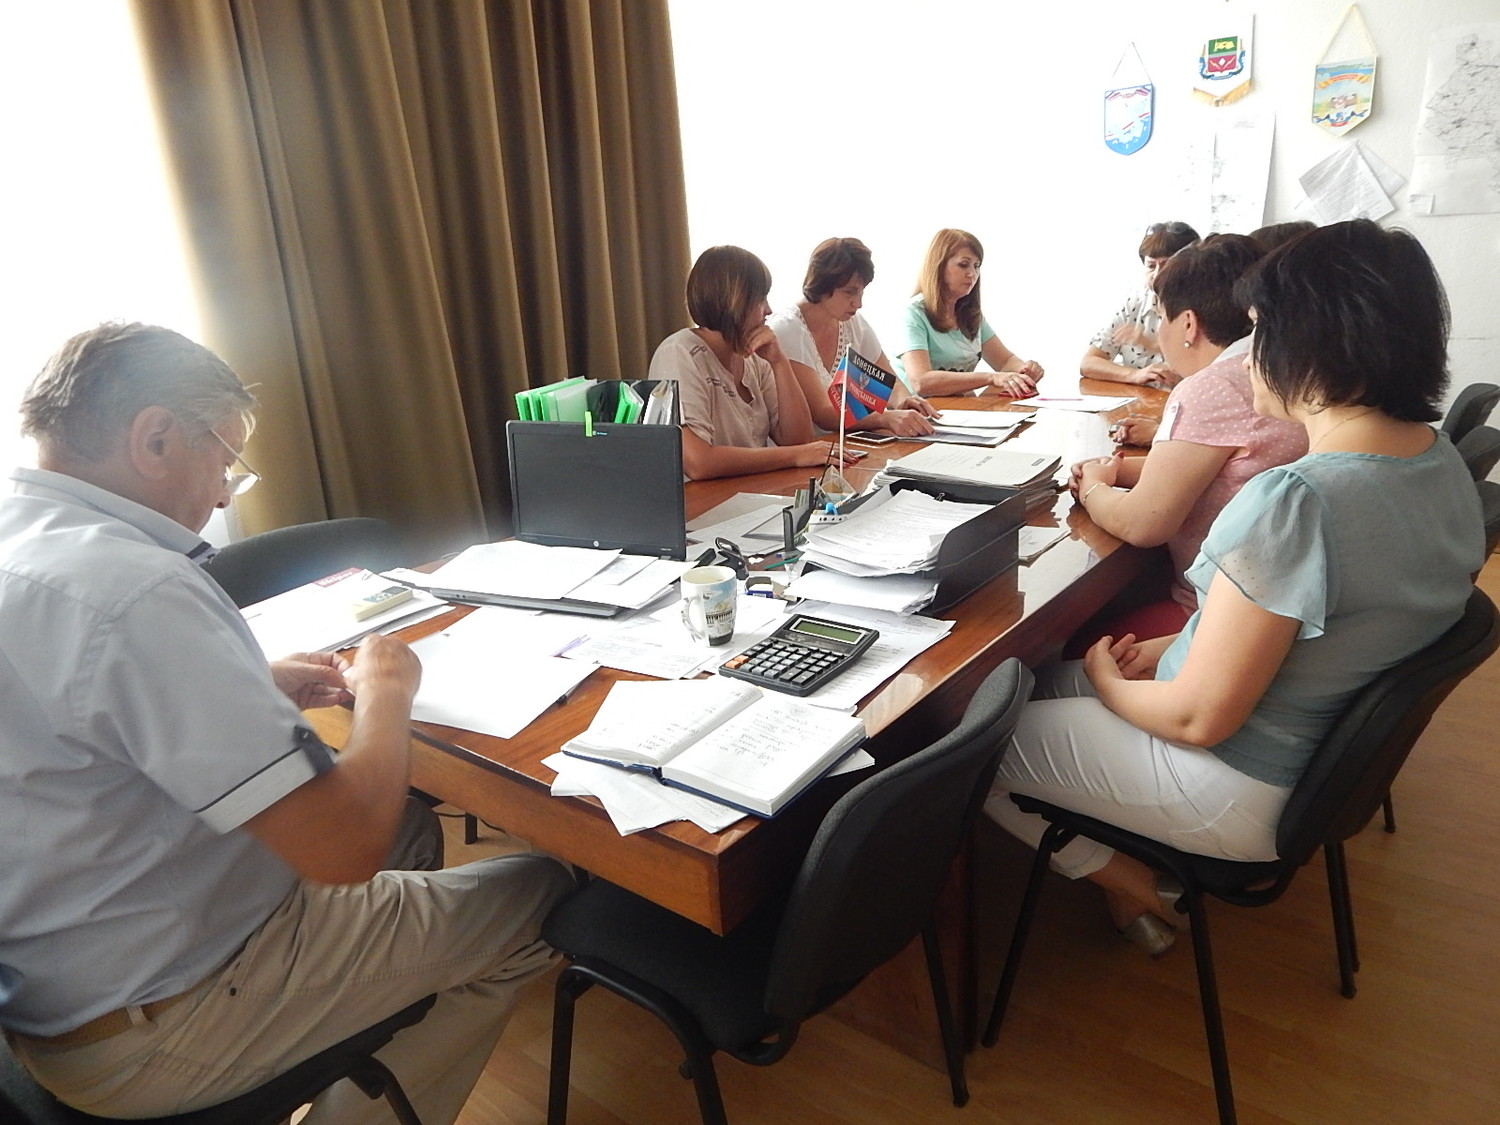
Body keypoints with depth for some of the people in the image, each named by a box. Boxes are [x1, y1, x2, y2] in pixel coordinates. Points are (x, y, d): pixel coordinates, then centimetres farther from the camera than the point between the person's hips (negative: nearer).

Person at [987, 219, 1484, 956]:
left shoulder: (1293, 501, -33)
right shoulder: (1442, 463, -4)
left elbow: (1199, 718, -26)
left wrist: (1108, 681, -6)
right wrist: (1172, 647, 6)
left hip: (1238, 789, -9)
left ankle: (1131, 888, 15)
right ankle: (1147, 863, 21)